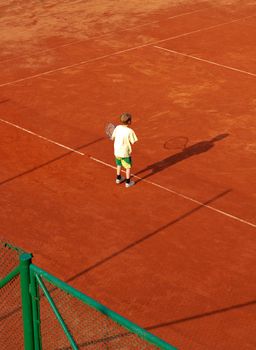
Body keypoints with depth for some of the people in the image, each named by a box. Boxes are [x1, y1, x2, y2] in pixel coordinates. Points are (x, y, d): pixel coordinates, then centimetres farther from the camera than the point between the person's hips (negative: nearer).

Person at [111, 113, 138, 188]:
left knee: (119, 164, 27)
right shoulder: (130, 131, -23)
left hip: (117, 151, 5)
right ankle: (128, 182, 21)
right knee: (128, 167, 14)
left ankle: (118, 178, 41)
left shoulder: (117, 128, -8)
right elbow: (133, 142, -16)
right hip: (125, 153, -5)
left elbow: (112, 138, 2)